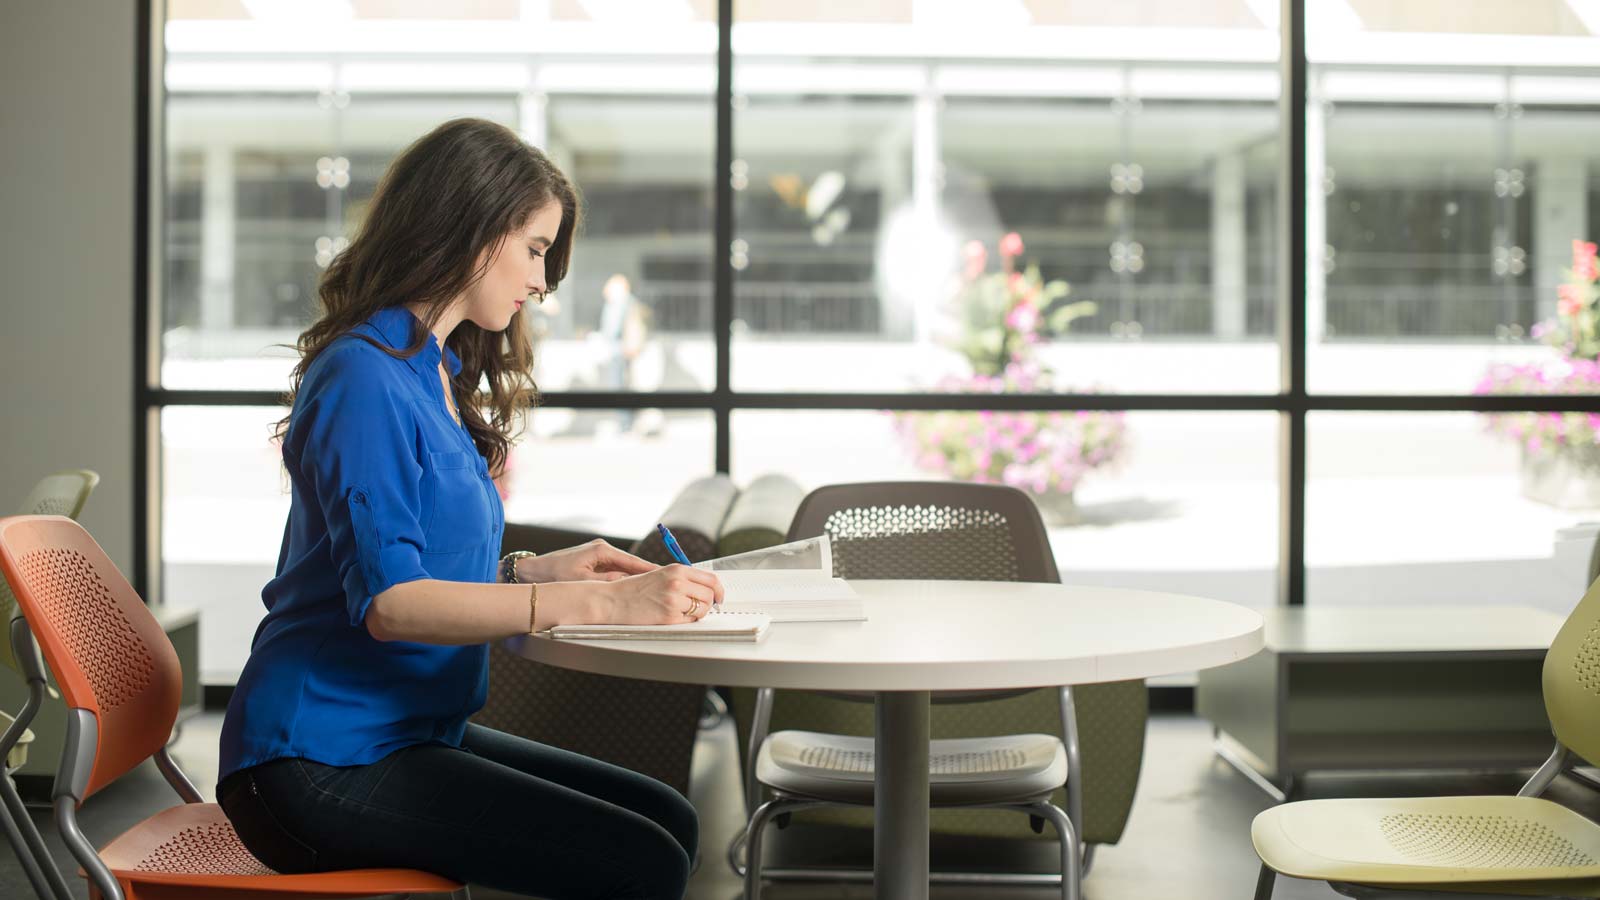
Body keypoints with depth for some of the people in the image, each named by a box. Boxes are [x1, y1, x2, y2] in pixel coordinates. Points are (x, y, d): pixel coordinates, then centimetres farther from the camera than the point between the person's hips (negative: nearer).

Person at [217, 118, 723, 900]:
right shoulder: (364, 376, -15)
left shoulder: (436, 376, 15)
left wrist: (538, 571, 6)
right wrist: (600, 605, -29)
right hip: (319, 765, -10)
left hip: (409, 734, 10)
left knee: (668, 821, 2)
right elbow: (386, 601, -25)